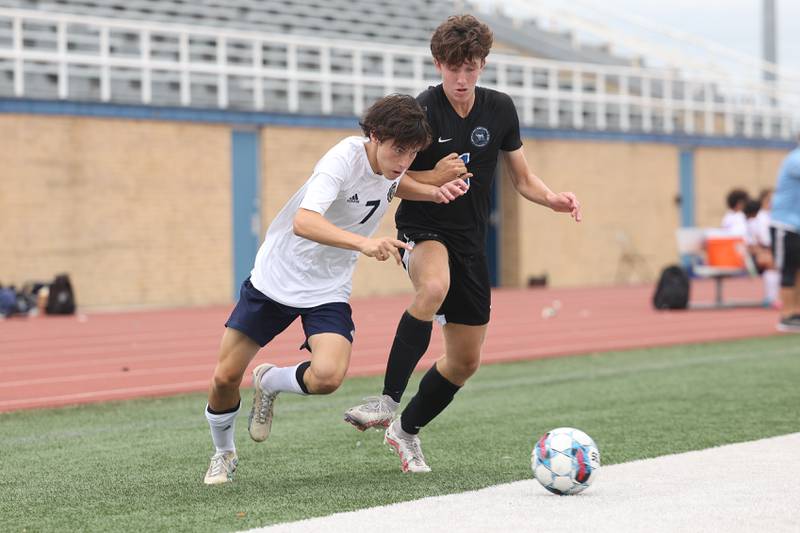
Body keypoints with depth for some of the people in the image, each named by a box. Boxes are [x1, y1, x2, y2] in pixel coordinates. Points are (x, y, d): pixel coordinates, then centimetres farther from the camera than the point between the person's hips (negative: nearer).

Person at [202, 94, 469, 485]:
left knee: (326, 377, -22)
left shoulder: (391, 159, -7)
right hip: (276, 276, -4)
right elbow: (303, 222, -41)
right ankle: (223, 453, 29)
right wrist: (364, 242, -56)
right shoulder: (344, 159, -27)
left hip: (328, 289, 4)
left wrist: (433, 192, 0)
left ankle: (268, 383, 13)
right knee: (225, 378, -2)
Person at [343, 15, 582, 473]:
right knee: (434, 288, -41)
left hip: (471, 241, 5)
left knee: (466, 361, 7)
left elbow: (523, 180, 10)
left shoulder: (500, 109, 1)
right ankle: (388, 401, -34)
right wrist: (434, 177, -25)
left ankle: (408, 429, 31)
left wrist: (554, 200, -10)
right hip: (422, 229, -5)